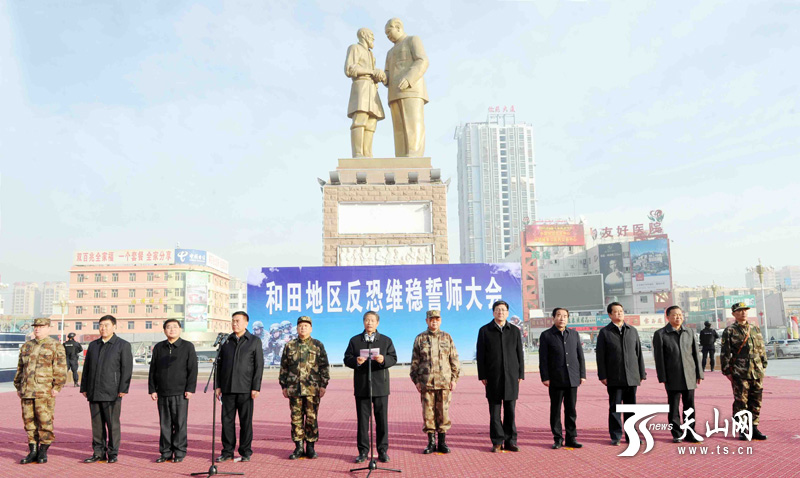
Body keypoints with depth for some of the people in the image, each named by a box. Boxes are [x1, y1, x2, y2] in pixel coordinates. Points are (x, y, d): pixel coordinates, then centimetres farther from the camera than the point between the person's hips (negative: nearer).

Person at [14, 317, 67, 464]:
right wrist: (18, 387, 16)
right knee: (29, 421, 7)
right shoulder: (26, 346, 16)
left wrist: (57, 387, -13)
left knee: (44, 421, -4)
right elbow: (20, 368, 22)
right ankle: (33, 451, 17)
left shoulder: (55, 346, -1)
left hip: (45, 392, -5)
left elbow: (60, 368, -7)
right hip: (26, 391, 5)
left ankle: (43, 452, 7)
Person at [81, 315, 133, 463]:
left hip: (112, 393, -5)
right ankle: (98, 453, 17)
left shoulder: (123, 345, -1)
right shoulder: (93, 345, 15)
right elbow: (87, 368, 17)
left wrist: (123, 389, -12)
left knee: (112, 424, 1)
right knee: (97, 424, 8)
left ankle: (112, 453, 10)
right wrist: (84, 388, 11)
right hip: (94, 392, 5)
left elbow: (127, 369, -6)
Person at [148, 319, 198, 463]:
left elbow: (193, 370, -2)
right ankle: (166, 452, 16)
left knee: (180, 424, 0)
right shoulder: (158, 347, 11)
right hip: (162, 393, 3)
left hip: (180, 393, -3)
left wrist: (190, 389, -8)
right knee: (165, 424, 7)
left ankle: (179, 452, 8)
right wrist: (152, 390, 5)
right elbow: (152, 370, 12)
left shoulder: (188, 346, 2)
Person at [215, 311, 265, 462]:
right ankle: (227, 451, 15)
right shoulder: (226, 341, 11)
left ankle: (246, 452, 11)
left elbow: (259, 366, -3)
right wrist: (217, 386, 5)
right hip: (227, 388, 3)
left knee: (246, 421, 2)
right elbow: (219, 364, 12)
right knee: (227, 420, 5)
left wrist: (256, 387, -10)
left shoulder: (255, 341, 1)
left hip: (245, 388, -3)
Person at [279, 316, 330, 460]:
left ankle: (310, 447, 12)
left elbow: (324, 366, 5)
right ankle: (298, 448, 13)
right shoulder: (289, 346, 11)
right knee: (296, 418, 4)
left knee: (311, 418, 1)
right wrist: (283, 386, 9)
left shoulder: (318, 345, 6)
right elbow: (284, 367, 14)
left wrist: (323, 385, -2)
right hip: (294, 388, 2)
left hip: (312, 389, -2)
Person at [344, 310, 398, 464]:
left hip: (380, 386, 0)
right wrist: (355, 361, -17)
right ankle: (363, 451, 12)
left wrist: (384, 360, -19)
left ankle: (383, 451, 11)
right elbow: (347, 359, 5)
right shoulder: (355, 341, 11)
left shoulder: (386, 340, 10)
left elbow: (393, 358, 2)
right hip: (361, 386, 1)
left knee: (382, 419, 2)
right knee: (362, 419, 3)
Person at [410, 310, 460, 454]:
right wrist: (416, 380, 2)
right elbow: (415, 361, 8)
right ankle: (431, 442, 12)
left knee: (443, 411, 3)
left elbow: (454, 360, 10)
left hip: (444, 382, 1)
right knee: (428, 412, 2)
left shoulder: (447, 337, 9)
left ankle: (442, 442, 14)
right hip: (426, 382, 0)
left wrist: (454, 378, 3)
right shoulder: (420, 339, 7)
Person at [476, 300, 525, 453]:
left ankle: (510, 441, 13)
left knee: (510, 409, 5)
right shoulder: (484, 330, 2)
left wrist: (521, 374, 2)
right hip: (493, 376, -1)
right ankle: (497, 442, 9)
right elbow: (480, 355, 1)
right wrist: (482, 376, -4)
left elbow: (520, 354, 8)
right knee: (495, 411, 2)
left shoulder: (515, 330, 7)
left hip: (511, 376, 1)